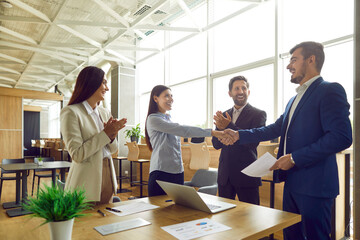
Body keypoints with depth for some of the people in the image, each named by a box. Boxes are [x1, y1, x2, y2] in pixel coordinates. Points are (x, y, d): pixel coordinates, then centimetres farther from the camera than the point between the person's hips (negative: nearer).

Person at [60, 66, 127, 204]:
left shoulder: (105, 112, 10)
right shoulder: (71, 112, -11)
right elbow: (77, 154, -17)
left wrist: (112, 136, -9)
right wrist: (105, 133, -16)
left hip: (107, 177, 7)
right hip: (87, 183, -6)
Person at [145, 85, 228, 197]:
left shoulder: (168, 118, 16)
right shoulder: (153, 119, -10)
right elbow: (182, 130, -20)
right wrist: (212, 132, -22)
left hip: (178, 172, 8)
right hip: (161, 172, -7)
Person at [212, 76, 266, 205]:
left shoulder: (258, 114, -4)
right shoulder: (224, 116, 9)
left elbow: (253, 142, -16)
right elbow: (216, 144, 4)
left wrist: (229, 126, -25)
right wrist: (220, 128, -16)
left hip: (246, 175, -4)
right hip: (225, 175, 5)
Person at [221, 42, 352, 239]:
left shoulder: (330, 91, -10)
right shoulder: (294, 100, 18)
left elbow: (342, 137, -20)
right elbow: (275, 129, 20)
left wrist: (294, 158, -20)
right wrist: (239, 135, 12)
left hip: (314, 185, -9)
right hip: (292, 182, 9)